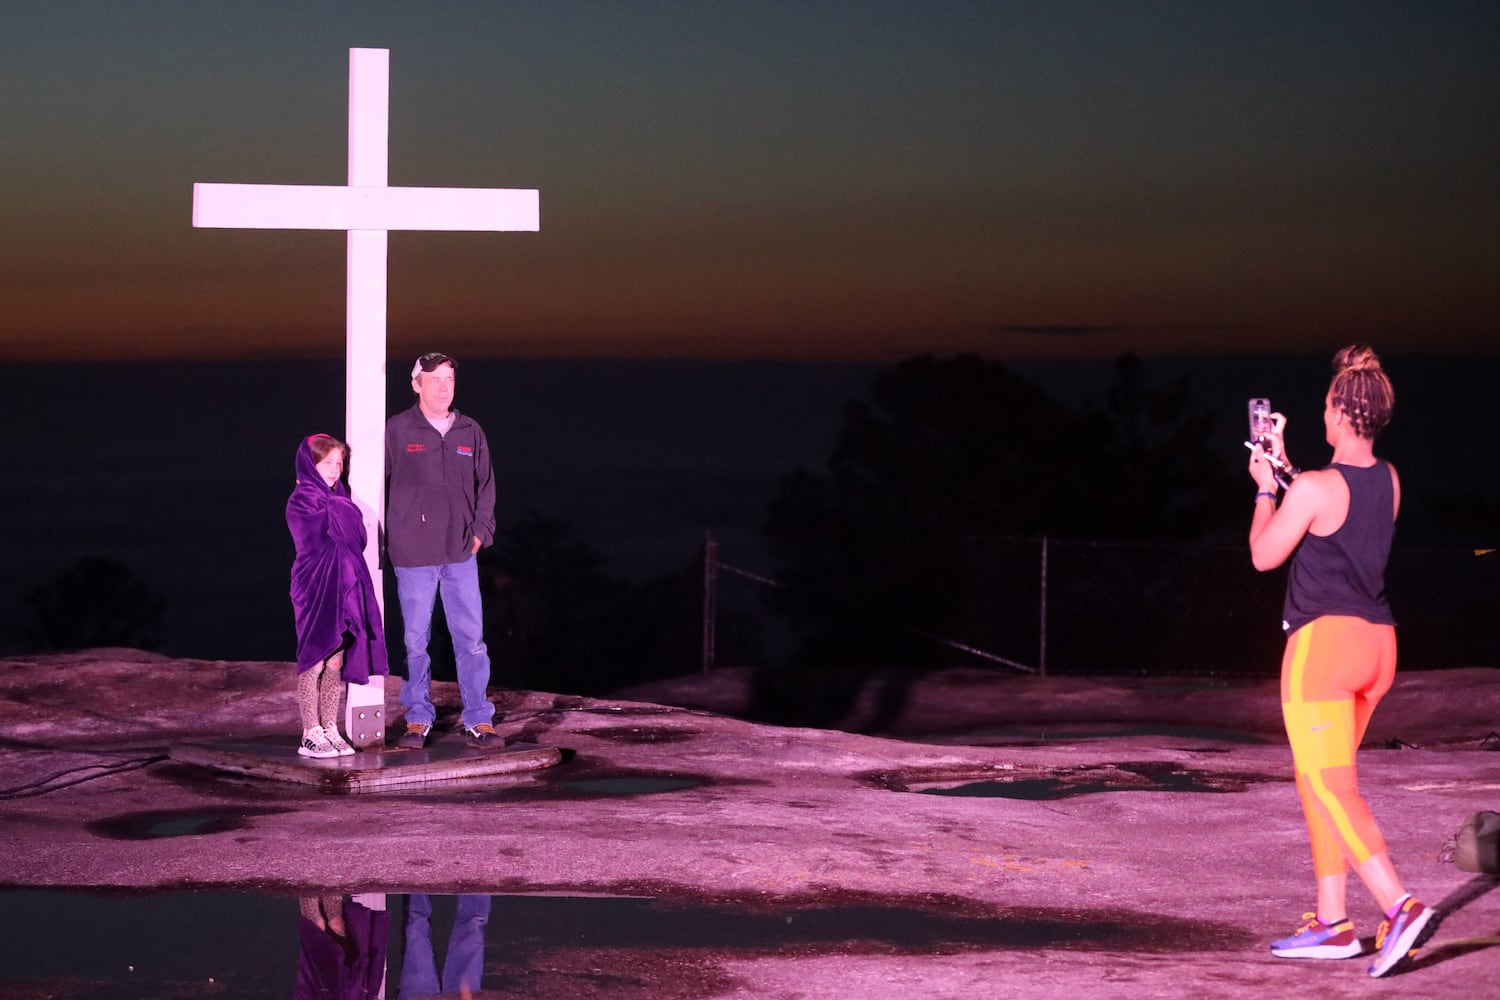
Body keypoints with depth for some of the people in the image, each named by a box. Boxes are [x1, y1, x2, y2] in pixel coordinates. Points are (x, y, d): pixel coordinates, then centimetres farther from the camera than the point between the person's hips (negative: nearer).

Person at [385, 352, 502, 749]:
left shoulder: (471, 432, 9)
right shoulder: (396, 431, -1)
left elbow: (486, 486, 16)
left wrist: (480, 532, 7)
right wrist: (378, 539, 2)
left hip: (461, 555, 3)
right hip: (413, 556, -2)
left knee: (471, 638, 1)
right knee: (416, 641, 4)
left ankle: (479, 720, 6)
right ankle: (418, 720, 14)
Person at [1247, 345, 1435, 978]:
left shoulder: (1314, 487, -15)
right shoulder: (1389, 482, 7)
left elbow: (1263, 555, -2)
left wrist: (1265, 489, 12)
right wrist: (1282, 466, 32)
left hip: (1324, 639, -8)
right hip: (1378, 641, 8)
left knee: (1331, 789, -10)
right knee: (1320, 784, 17)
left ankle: (1402, 908, -25)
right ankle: (1332, 923, 17)